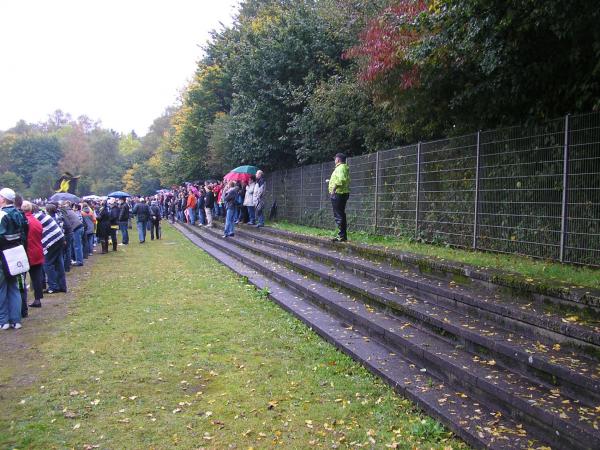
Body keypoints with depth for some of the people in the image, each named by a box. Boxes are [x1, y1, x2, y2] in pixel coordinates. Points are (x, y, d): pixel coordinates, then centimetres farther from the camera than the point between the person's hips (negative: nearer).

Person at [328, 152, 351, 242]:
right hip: (343, 194, 11)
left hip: (338, 193, -11)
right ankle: (343, 235, 19)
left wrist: (333, 189, -24)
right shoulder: (344, 168, 20)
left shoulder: (340, 168, -12)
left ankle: (342, 235, -8)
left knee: (339, 215, -9)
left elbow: (341, 180, -27)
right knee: (341, 215, 14)